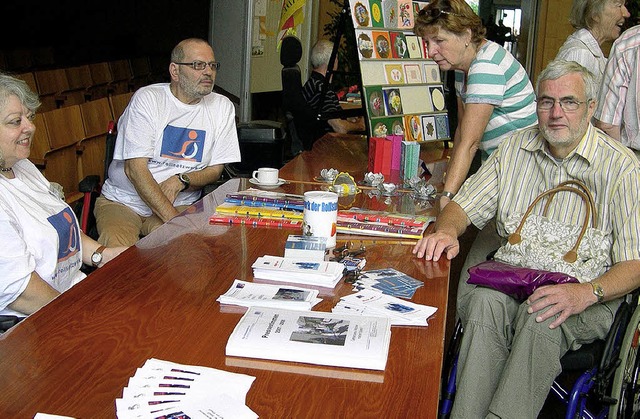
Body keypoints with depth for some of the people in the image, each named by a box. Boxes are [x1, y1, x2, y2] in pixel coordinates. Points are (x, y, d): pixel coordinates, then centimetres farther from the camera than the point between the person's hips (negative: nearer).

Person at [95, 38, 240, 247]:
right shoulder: (147, 98, -9)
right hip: (123, 200, -3)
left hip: (180, 205, 3)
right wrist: (174, 220, -26)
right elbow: (135, 168, -16)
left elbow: (215, 170, 7)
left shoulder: (222, 107, 3)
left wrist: (181, 180, -16)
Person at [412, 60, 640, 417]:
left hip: (587, 297, -3)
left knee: (540, 317, -35)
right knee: (485, 301, -30)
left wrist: (586, 293, -29)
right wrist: (447, 232, -13)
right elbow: (464, 205, 11)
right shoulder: (516, 147, 9)